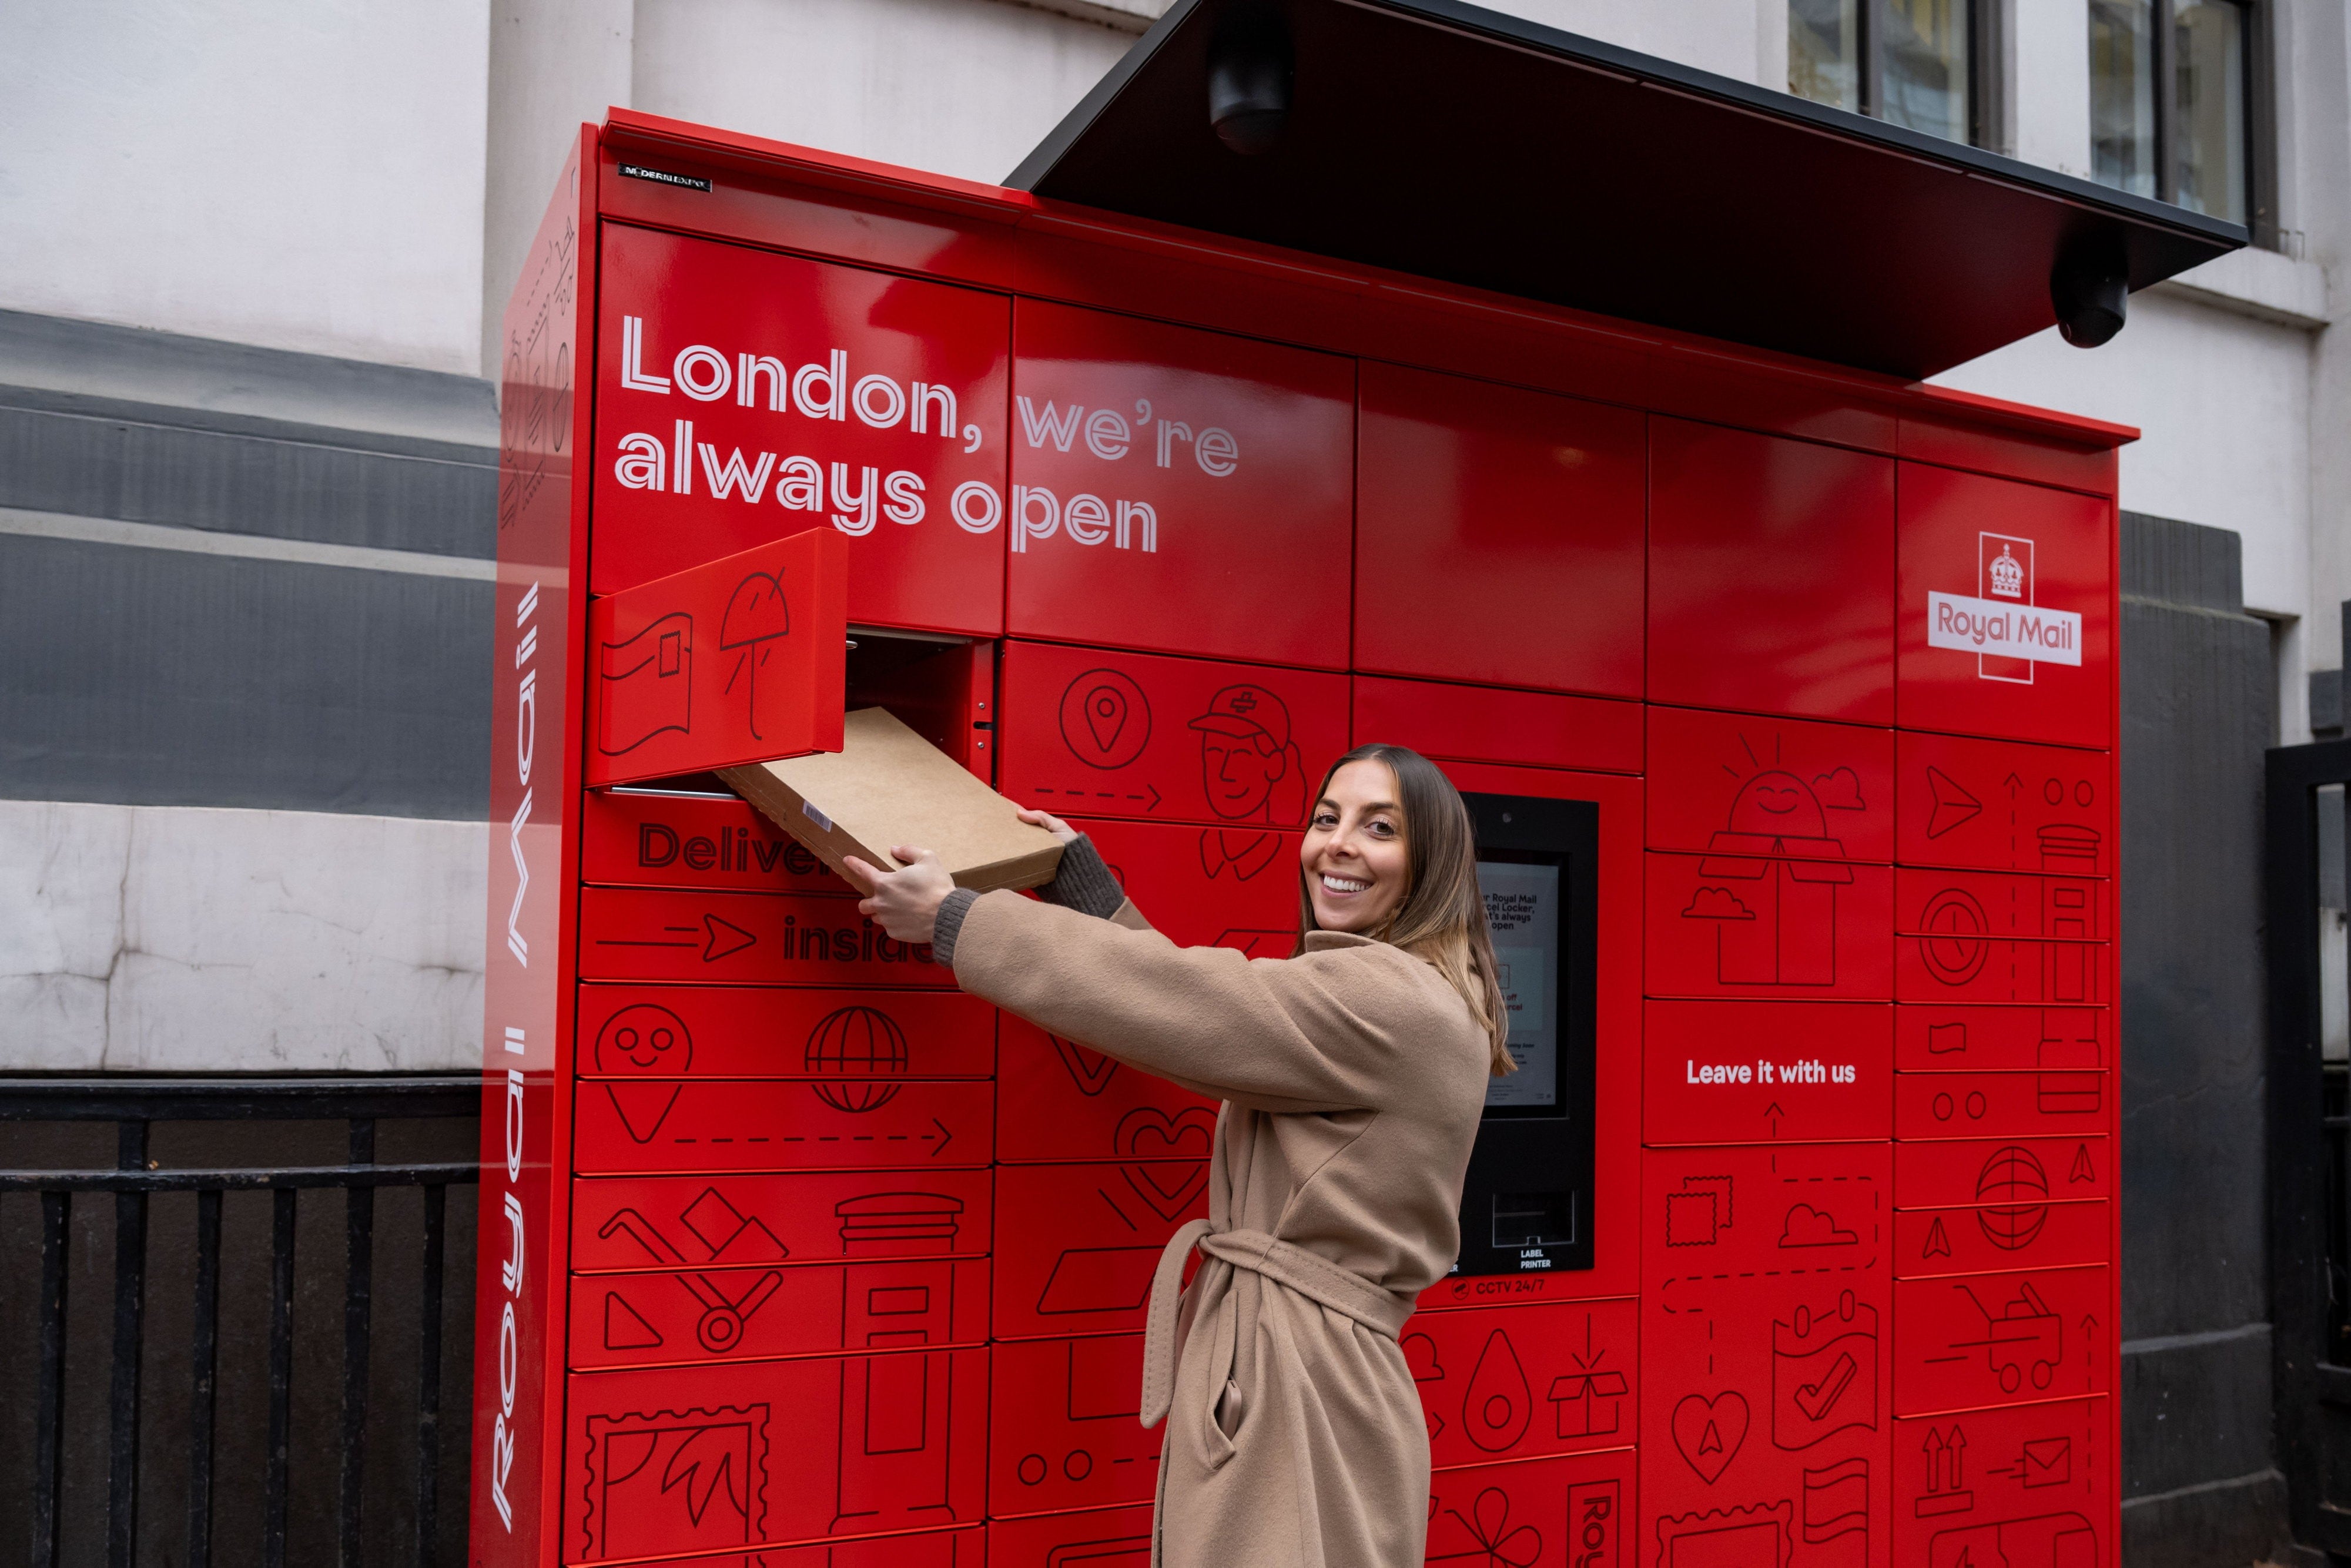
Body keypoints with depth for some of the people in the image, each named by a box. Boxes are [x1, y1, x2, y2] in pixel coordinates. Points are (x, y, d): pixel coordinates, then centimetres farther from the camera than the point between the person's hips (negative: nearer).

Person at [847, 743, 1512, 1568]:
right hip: (1267, 1377, 9)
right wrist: (1081, 874, 22)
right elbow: (1194, 1007, 21)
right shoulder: (1365, 991, 16)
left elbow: (1174, 1003, -16)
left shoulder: (1400, 1002, -16)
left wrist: (952, 919, -8)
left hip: (1302, 1398, -9)